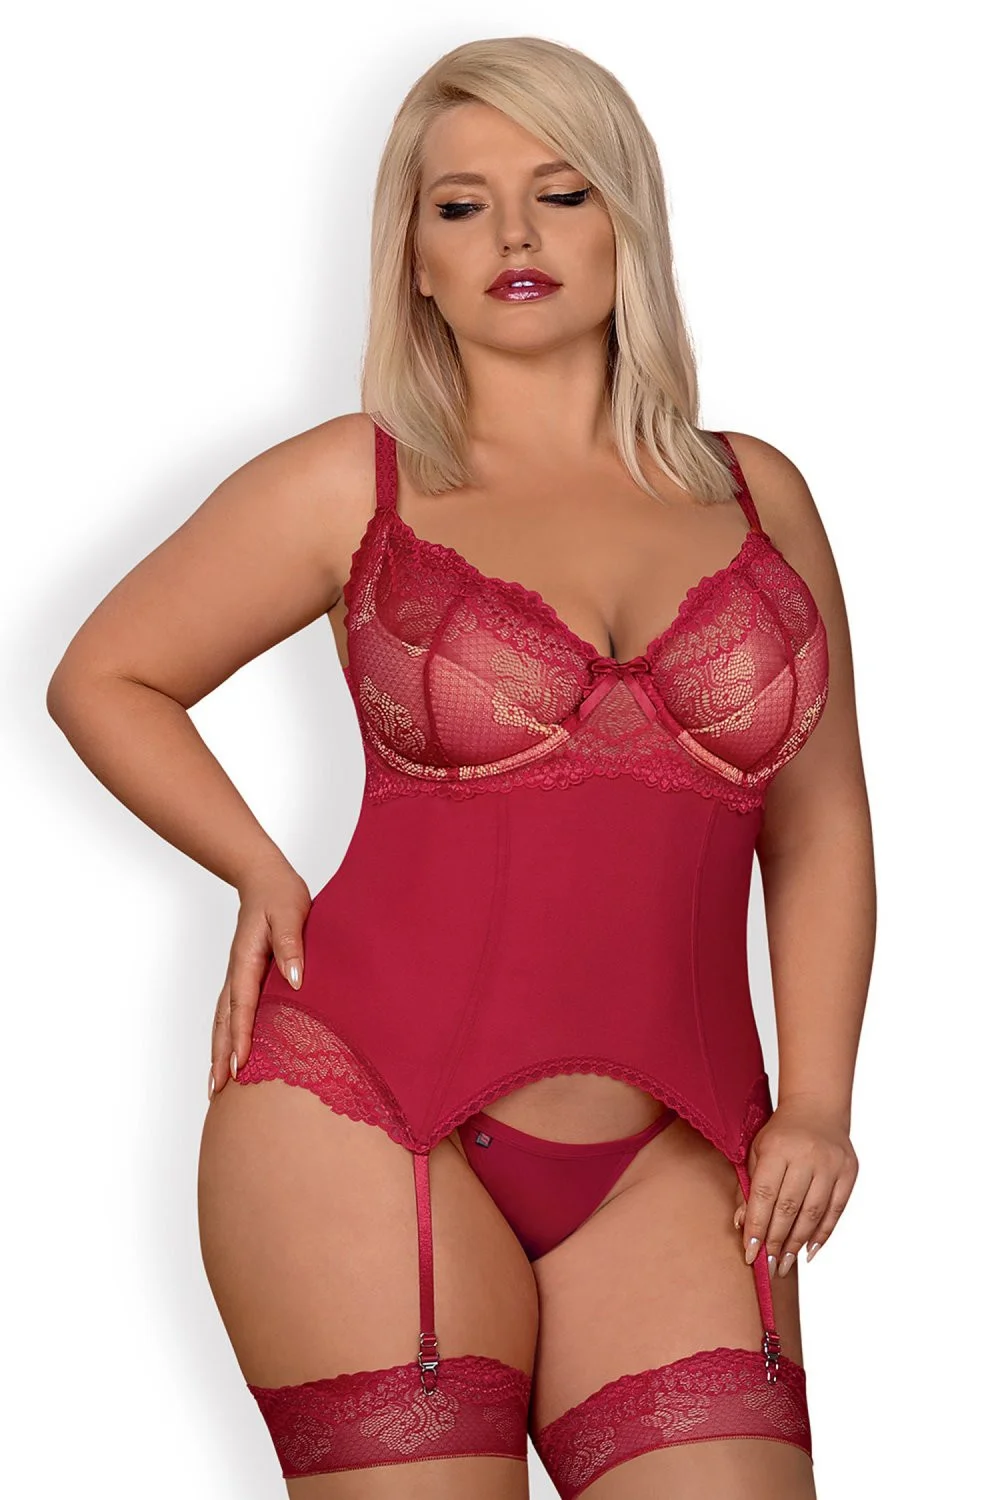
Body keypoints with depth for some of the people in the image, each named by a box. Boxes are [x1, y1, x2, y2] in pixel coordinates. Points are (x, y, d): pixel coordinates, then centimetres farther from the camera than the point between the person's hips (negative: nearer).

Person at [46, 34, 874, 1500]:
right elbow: (106, 678, 15)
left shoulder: (757, 496, 13)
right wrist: (264, 876, 2)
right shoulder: (352, 483, 5)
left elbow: (817, 831, 15)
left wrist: (817, 1103, 5)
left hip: (667, 1165, 3)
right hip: (374, 1113, -2)